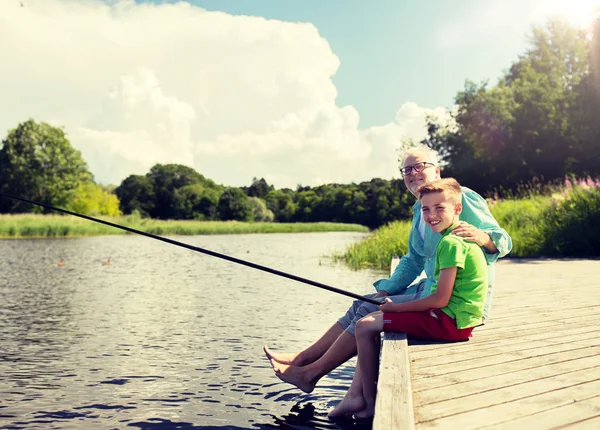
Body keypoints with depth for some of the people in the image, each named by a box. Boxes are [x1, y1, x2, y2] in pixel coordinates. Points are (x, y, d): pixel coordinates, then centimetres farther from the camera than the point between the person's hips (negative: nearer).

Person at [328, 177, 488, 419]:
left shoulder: (451, 242, -18)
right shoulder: (458, 238, 14)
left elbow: (441, 299, -21)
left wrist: (397, 307, -9)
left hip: (450, 320, -11)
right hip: (453, 317, 11)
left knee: (364, 327, -7)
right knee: (371, 319, 15)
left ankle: (371, 404, 5)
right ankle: (355, 397, 10)